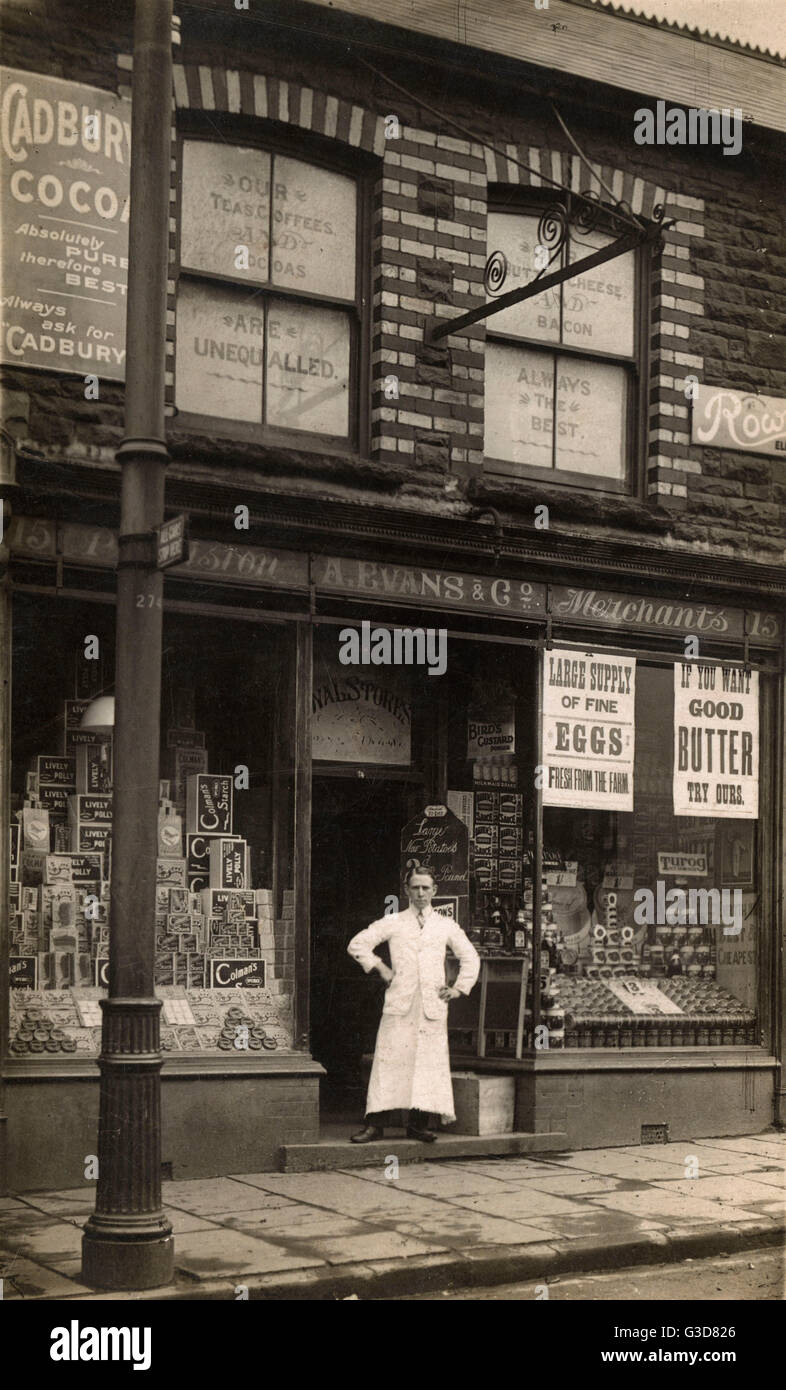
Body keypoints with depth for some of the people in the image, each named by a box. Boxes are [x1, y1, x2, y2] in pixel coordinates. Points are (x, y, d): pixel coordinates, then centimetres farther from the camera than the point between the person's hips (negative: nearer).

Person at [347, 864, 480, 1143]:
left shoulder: (446, 926, 13)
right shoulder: (393, 923, 9)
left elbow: (470, 958, 22)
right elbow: (357, 944, 10)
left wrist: (459, 988, 13)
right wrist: (380, 967, 4)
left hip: (433, 1005, 2)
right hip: (399, 1002, -1)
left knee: (430, 1063, -2)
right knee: (389, 1059, -6)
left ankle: (419, 1123, 5)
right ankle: (375, 1123, -5)